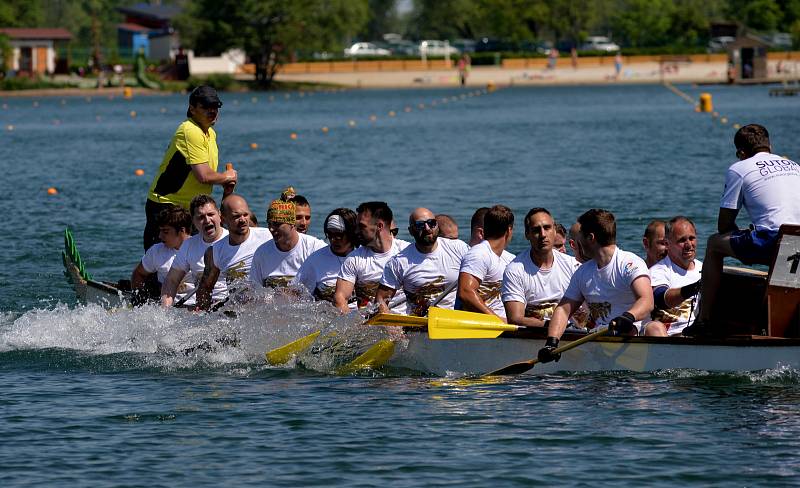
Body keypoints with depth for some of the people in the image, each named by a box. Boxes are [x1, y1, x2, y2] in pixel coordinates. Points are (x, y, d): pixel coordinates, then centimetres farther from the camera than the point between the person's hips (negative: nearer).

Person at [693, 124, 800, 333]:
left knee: (714, 243, 18)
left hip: (770, 244, -6)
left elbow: (724, 225, 10)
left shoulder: (739, 169, 8)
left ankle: (704, 320, 17)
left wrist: (742, 236, 29)